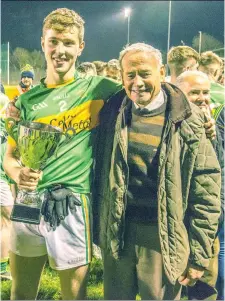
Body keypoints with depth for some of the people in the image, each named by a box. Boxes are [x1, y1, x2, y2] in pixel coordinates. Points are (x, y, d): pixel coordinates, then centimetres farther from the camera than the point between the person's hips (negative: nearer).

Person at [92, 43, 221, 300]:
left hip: (163, 237, -3)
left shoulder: (188, 120, -9)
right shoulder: (112, 112, 0)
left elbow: (205, 190, -8)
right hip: (117, 232, 3)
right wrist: (97, 226, 8)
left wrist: (199, 254, -8)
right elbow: (100, 172, 8)